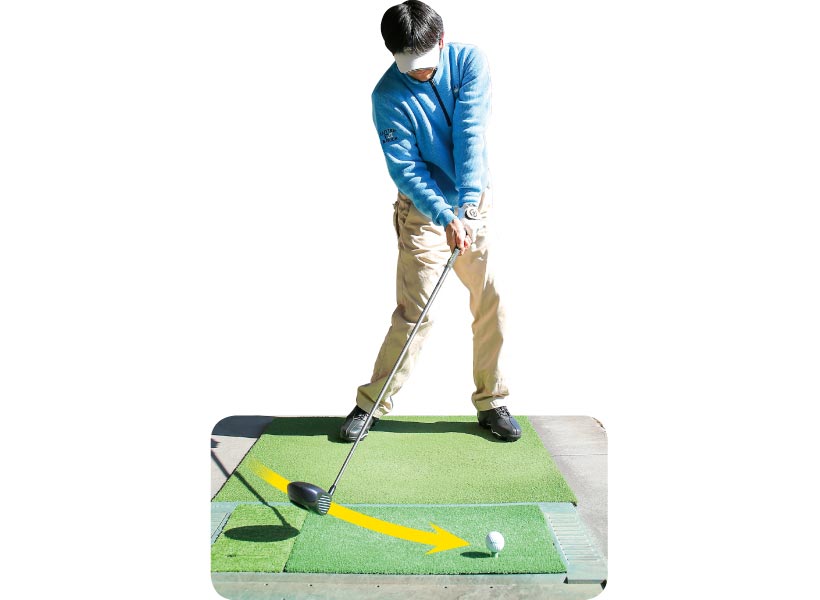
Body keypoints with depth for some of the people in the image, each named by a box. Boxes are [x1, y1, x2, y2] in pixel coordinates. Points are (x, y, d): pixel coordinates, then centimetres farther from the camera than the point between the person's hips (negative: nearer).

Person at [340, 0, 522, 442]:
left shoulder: (469, 62, -7)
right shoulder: (388, 96, -13)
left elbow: (469, 135, -18)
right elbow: (405, 168, -17)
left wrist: (468, 205, -28)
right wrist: (445, 217, -30)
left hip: (475, 204, 3)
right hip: (423, 213, -3)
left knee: (491, 305, 3)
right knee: (414, 314, -6)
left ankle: (491, 402, 18)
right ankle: (370, 404, 8)